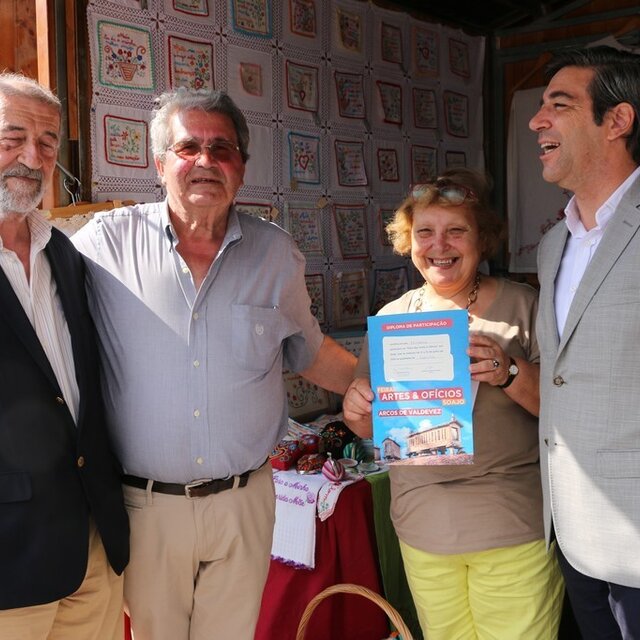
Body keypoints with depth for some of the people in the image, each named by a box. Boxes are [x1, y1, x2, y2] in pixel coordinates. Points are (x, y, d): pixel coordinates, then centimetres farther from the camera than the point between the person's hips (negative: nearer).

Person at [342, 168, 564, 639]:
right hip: (424, 530, 3)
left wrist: (510, 373, -25)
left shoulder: (522, 305, -4)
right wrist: (357, 409, -10)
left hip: (514, 530, -3)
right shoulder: (393, 318, 6)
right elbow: (370, 428, 12)